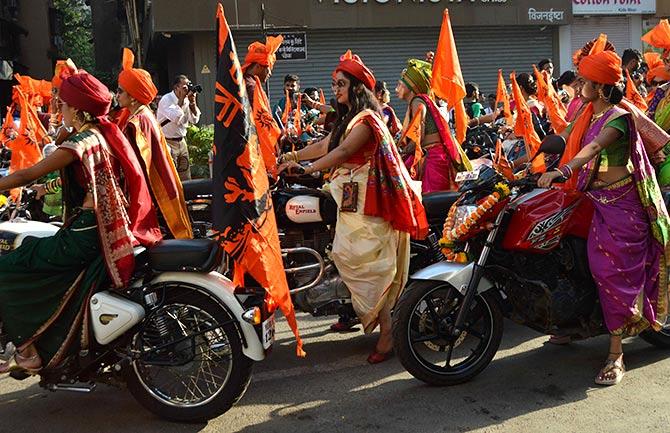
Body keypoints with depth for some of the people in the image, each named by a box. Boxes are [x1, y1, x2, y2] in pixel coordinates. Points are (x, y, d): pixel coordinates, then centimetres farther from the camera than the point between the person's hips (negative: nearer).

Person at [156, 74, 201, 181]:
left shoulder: (186, 100, 5)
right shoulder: (166, 100, -15)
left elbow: (194, 120, 4)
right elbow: (176, 118, -28)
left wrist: (192, 101, -7)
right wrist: (182, 99, -21)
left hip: (182, 141, 7)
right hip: (168, 143, -7)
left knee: (185, 179, 11)